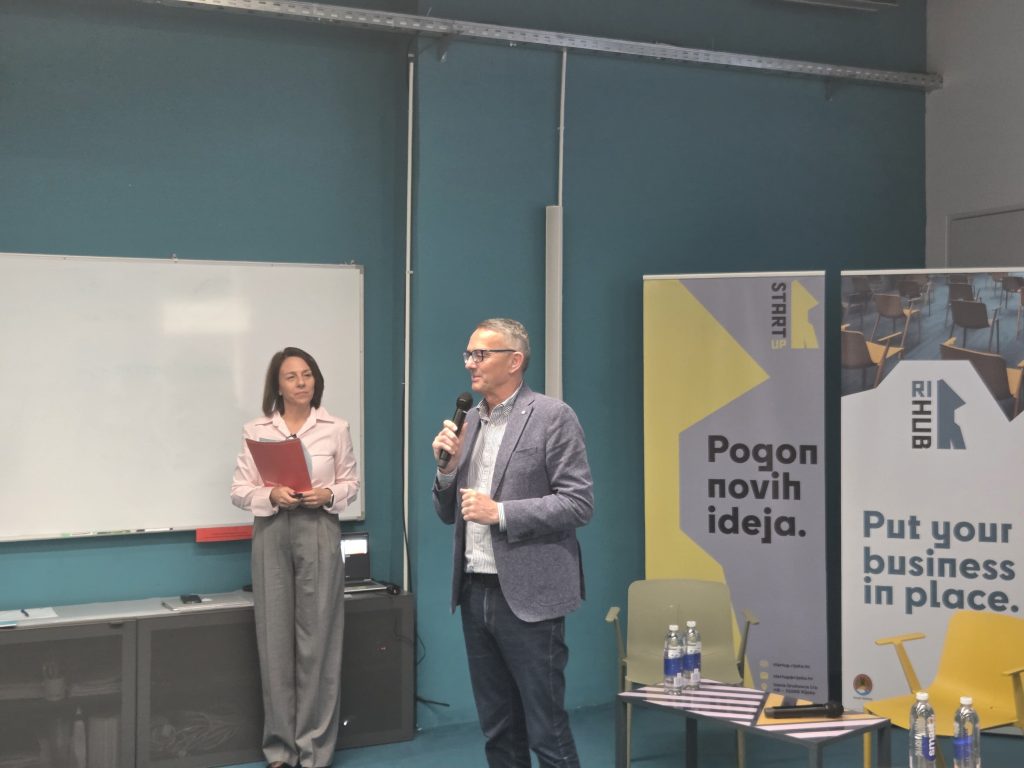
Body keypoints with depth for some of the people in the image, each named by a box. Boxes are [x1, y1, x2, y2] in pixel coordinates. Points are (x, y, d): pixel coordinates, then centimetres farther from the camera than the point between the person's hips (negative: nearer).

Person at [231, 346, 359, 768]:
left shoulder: (335, 429, 3)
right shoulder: (256, 430, 3)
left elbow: (351, 482, 10)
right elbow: (239, 490, 4)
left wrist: (329, 495, -10)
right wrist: (271, 495, -14)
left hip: (320, 533, -1)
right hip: (271, 534, 1)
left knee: (317, 638, 0)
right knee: (275, 638, 3)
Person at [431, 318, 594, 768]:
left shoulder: (552, 417, -8)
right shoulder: (468, 422, 12)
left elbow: (579, 503, -13)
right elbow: (449, 514, 15)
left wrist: (501, 512, -19)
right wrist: (447, 466, -4)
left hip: (527, 596, -6)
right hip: (475, 593, 7)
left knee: (546, 730, 0)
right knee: (498, 731, 14)